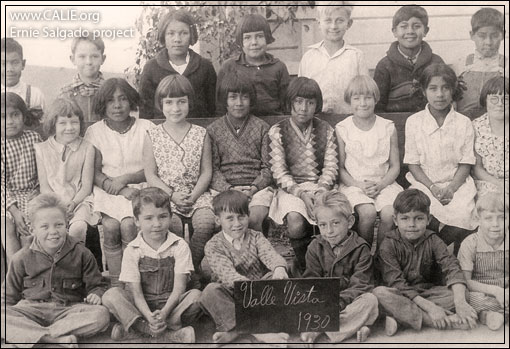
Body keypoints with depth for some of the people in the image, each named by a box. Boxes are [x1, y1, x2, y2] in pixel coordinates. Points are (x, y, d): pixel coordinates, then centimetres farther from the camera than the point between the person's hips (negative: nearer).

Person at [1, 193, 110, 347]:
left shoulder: (81, 254, 3)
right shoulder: (22, 258, 5)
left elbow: (96, 285, 10)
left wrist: (96, 294, -13)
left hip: (69, 309, 0)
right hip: (32, 310, 0)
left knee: (101, 315, -30)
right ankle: (56, 338, -35)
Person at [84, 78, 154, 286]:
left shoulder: (146, 128, 3)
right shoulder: (95, 132, 5)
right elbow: (95, 173, -1)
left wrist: (125, 179, -16)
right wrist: (123, 191, -15)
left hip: (139, 187, -1)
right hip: (108, 190, 1)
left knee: (128, 224, -27)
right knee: (110, 226, -25)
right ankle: (115, 283, -14)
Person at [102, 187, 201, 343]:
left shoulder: (180, 246, -3)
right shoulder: (132, 251, -3)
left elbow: (179, 287, -10)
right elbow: (135, 291, -9)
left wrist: (164, 312, -28)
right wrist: (149, 316, -29)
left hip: (171, 303, 0)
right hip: (142, 306, 0)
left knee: (196, 295, -29)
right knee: (111, 295, -25)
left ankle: (135, 328, -29)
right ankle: (168, 333, -35)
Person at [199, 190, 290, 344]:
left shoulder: (256, 237, 3)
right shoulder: (213, 246, -7)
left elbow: (271, 255, -17)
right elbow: (227, 273, -24)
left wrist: (279, 268, -43)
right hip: (233, 295, -2)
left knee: (277, 277, -25)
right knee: (210, 291, -30)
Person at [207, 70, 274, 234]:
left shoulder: (261, 127, 12)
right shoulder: (213, 130, 12)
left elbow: (268, 167, 6)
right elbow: (212, 169, 4)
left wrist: (253, 188, -12)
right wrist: (229, 188, -13)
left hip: (257, 187, 0)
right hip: (224, 188, 0)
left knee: (254, 219, -28)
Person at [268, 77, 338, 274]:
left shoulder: (326, 131, 10)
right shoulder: (277, 131, 3)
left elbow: (331, 167, 5)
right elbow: (278, 171, -4)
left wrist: (322, 190, -15)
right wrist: (300, 193, -17)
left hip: (319, 187, 2)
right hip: (290, 189, -2)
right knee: (296, 223, -32)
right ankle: (302, 264, -3)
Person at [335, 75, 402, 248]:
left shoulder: (388, 128, 6)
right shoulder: (342, 129, 2)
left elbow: (395, 166, 7)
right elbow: (340, 167, 3)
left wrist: (380, 185, -11)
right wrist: (360, 185, -13)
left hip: (383, 183, 2)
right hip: (353, 184, -2)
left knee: (389, 213, -25)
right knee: (368, 213, -29)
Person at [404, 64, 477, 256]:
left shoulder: (464, 123, 4)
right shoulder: (413, 122, 3)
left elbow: (465, 163, 3)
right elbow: (413, 163, 2)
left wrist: (451, 188, -14)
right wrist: (432, 187, -12)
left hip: (456, 183, 1)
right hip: (424, 182, -1)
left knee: (462, 216, -28)